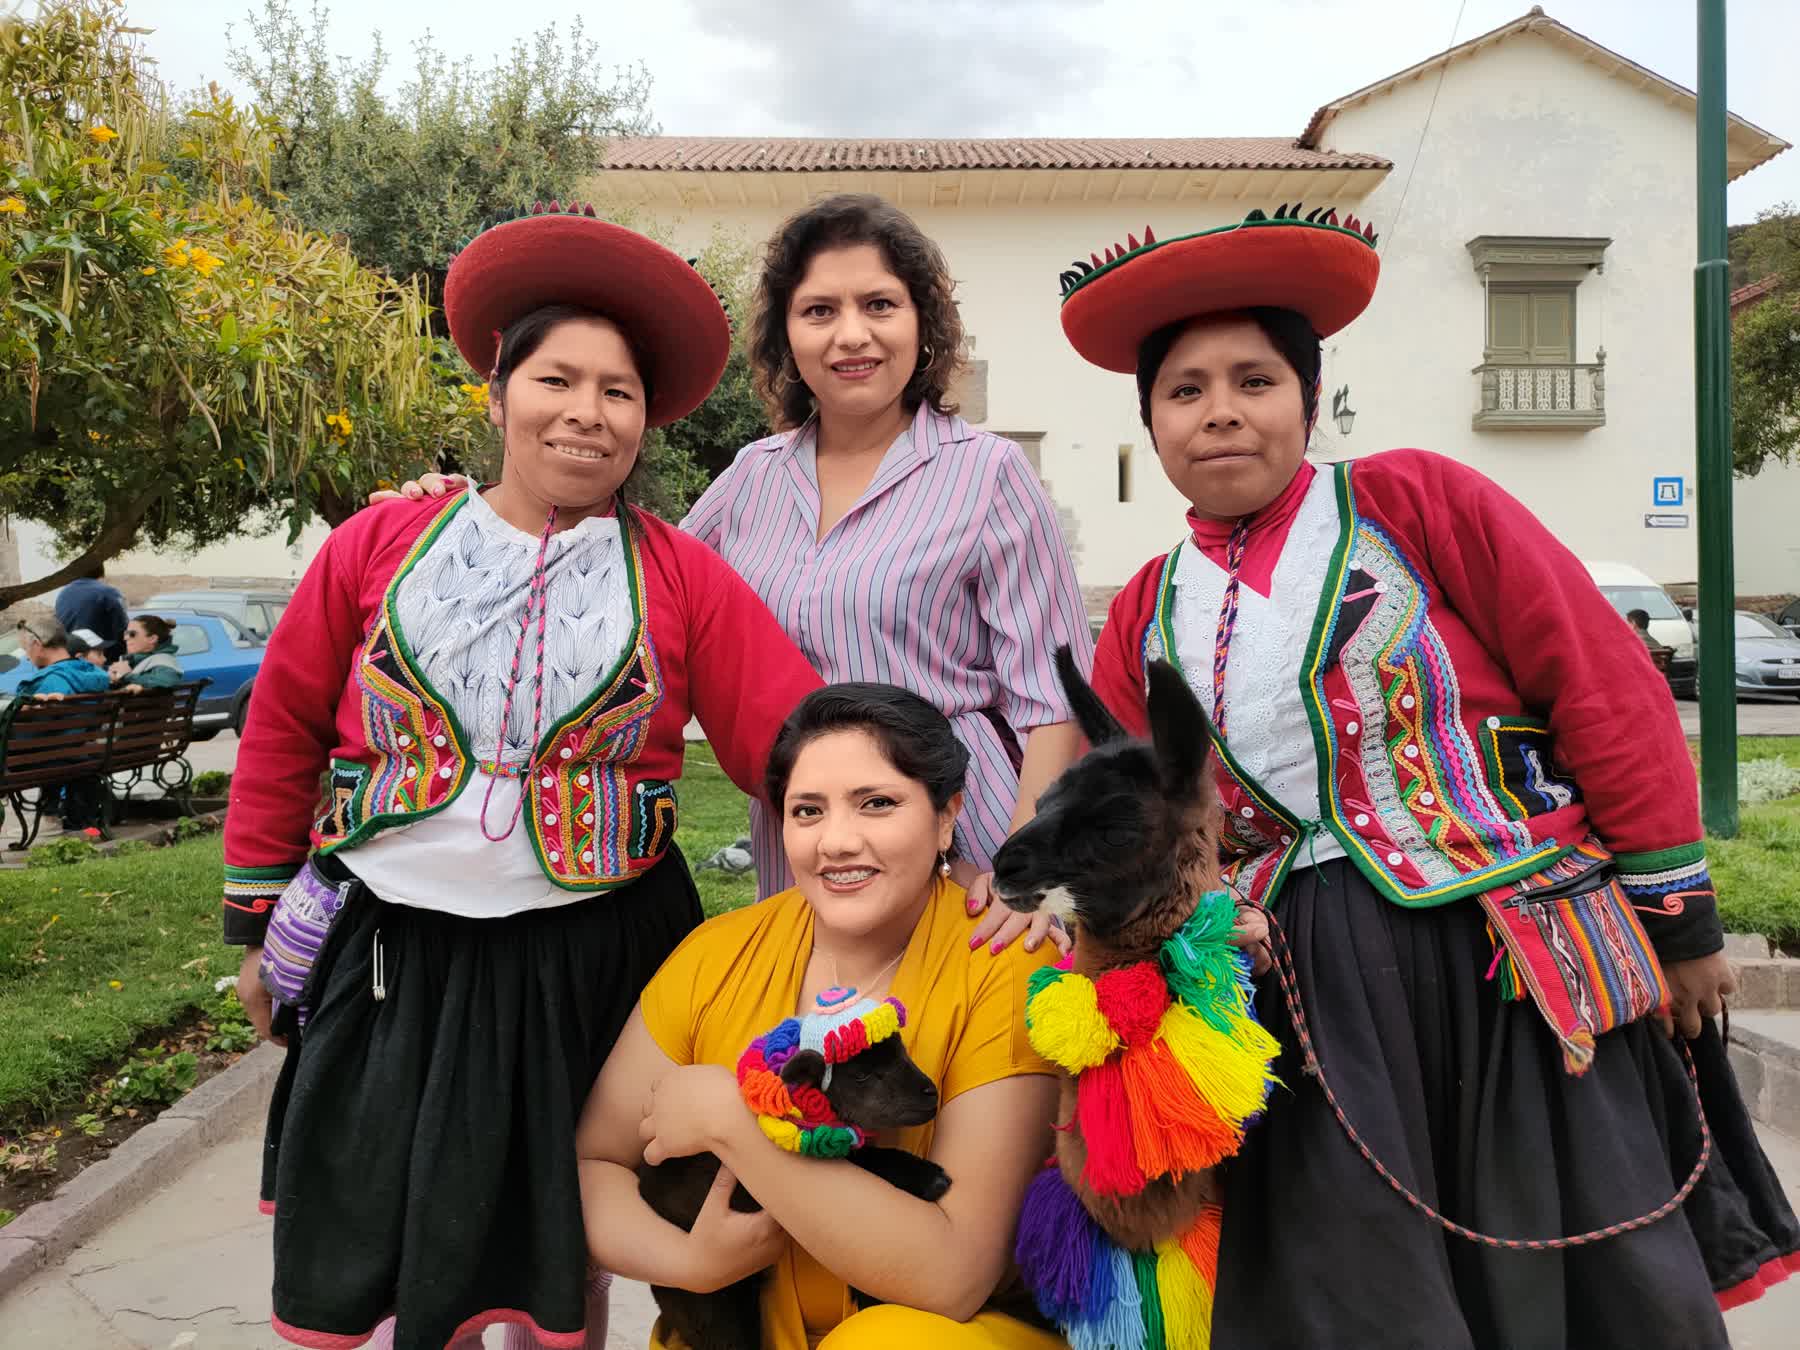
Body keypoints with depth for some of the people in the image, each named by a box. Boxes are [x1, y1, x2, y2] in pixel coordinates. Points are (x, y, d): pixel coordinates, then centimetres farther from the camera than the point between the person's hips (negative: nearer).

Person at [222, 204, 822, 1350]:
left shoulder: (683, 577, -3)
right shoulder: (381, 546, 0)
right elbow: (285, 730, 7)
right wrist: (258, 921, 10)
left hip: (591, 958, 0)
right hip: (388, 953, 1)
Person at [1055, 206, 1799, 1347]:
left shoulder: (1419, 503, -1)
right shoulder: (1145, 618, 10)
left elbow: (1608, 692, -3)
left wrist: (1677, 915, -3)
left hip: (1512, 961, -2)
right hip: (1308, 1006, 3)